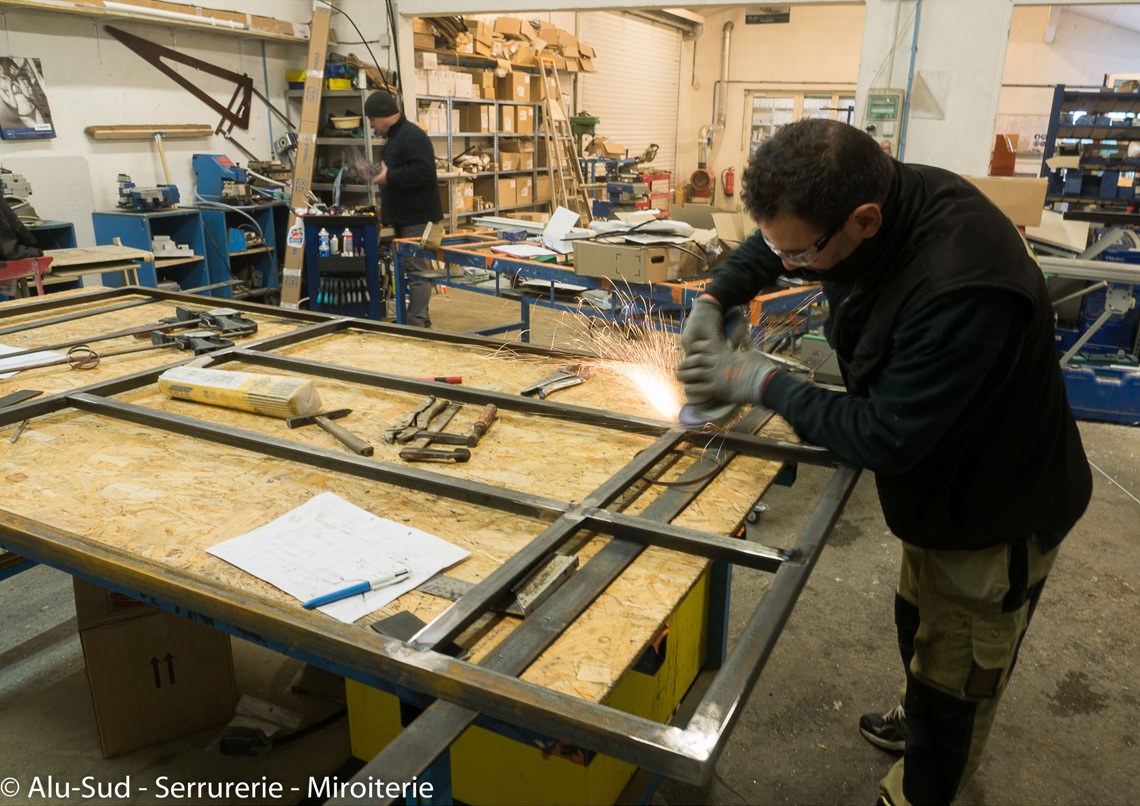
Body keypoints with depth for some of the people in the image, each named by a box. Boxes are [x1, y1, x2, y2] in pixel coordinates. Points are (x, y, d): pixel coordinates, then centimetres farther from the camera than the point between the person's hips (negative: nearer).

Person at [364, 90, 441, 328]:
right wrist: (383, 174, 14)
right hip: (405, 217, 11)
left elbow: (423, 171, -27)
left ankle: (417, 323, -7)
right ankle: (421, 317, 23)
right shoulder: (395, 136, 19)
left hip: (417, 217, -11)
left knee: (417, 269, -9)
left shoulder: (412, 136, -15)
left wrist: (389, 177, -20)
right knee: (410, 267, 14)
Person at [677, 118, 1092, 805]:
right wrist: (715, 298, -8)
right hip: (940, 485, 9)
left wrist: (764, 382, -25)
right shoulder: (882, 194, -15)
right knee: (920, 623, 31)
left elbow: (883, 439, -34)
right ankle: (920, 718, 58)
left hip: (998, 516, -8)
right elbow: (771, 245, 6)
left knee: (953, 686, 11)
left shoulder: (964, 291, -41)